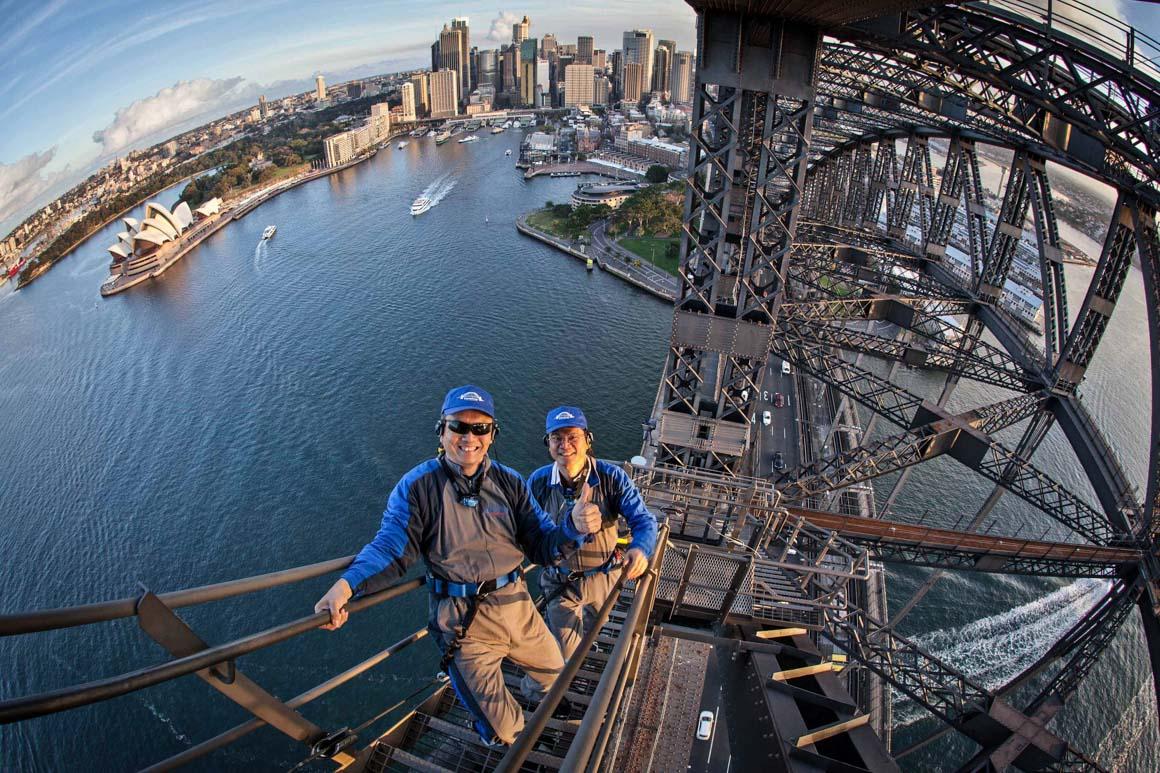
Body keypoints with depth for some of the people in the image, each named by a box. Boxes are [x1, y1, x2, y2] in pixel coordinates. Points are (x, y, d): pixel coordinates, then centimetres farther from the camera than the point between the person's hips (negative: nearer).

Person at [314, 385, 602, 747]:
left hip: (518, 606, 4)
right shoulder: (417, 486, -12)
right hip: (463, 620, -4)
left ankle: (532, 695, 63)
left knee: (553, 672, 26)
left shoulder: (509, 482, -1)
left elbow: (541, 547, -5)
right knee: (501, 733, 8)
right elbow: (390, 548, -17)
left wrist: (573, 527, -26)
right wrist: (347, 584, -36)